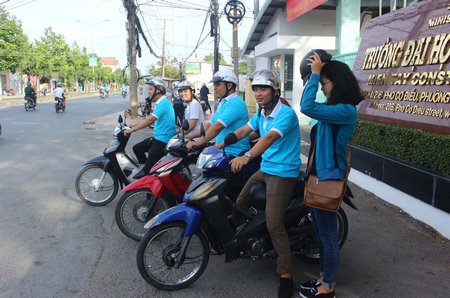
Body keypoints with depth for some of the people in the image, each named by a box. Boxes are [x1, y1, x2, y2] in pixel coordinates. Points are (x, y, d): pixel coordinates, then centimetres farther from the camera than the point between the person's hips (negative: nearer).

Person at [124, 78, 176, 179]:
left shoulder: (163, 103, -18)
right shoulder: (161, 102, 16)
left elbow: (150, 119, -25)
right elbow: (151, 119, 23)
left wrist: (132, 130, -23)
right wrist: (136, 125, 17)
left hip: (163, 140, -11)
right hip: (158, 137, 11)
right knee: (137, 148, 17)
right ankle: (146, 169, 21)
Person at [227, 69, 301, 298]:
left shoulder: (286, 114, -19)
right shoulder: (261, 113, 10)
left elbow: (270, 137, -33)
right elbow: (243, 131, 10)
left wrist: (247, 156, -46)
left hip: (283, 174, -9)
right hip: (265, 169, 9)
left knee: (274, 224, -15)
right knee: (240, 204, 15)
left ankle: (286, 276, -5)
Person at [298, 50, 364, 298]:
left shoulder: (346, 110, -19)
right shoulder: (335, 108, 10)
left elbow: (307, 107, -30)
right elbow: (313, 107, 27)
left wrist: (315, 72, -20)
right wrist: (312, 77, 16)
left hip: (327, 180, -10)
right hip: (318, 177, 10)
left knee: (328, 235, 5)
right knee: (321, 233, 20)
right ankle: (323, 277, 36)